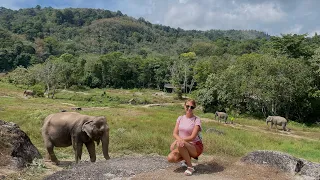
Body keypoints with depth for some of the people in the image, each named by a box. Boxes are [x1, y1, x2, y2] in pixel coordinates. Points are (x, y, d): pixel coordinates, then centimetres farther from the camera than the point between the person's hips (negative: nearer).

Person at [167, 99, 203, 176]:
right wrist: (180, 139, -28)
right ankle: (187, 157, 10)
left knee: (180, 144, -35)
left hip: (196, 147, -4)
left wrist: (176, 141, -27)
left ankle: (190, 167, -14)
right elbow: (175, 133, -4)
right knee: (170, 158, -20)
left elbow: (192, 137, -20)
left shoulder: (196, 120, -11)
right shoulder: (180, 118, 3)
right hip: (184, 146, 5)